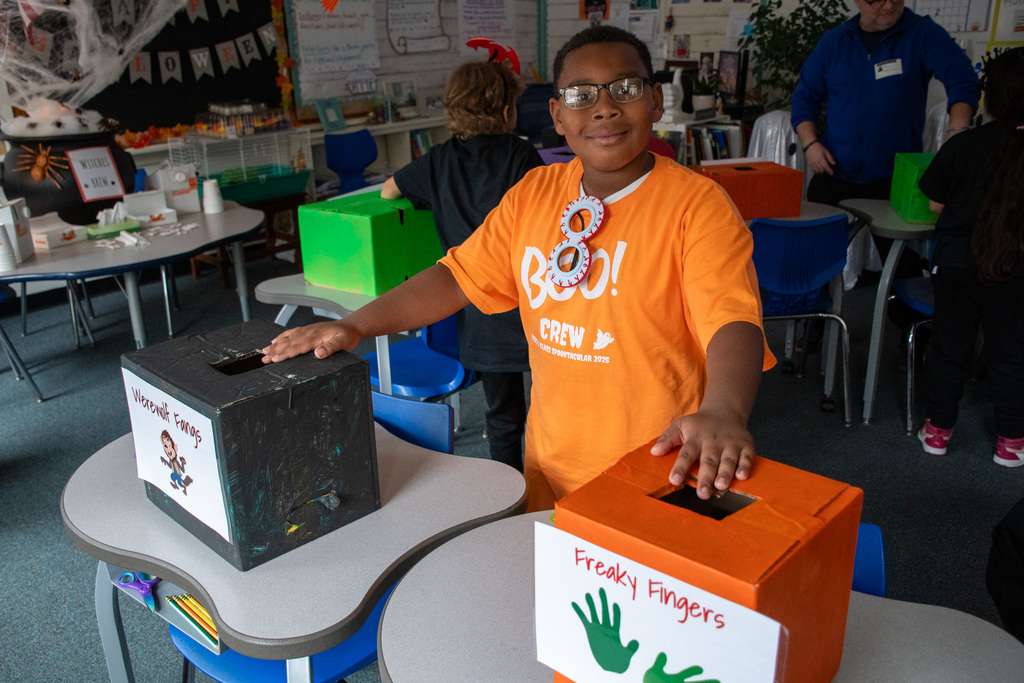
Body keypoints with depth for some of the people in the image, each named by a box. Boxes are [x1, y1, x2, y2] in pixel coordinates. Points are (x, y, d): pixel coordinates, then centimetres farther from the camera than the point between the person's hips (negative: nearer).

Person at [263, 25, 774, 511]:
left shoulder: (697, 204, -14)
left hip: (663, 472, -5)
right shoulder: (534, 193, 3)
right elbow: (459, 276, 5)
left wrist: (723, 412, -46)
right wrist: (353, 326, -5)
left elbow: (734, 322, -26)